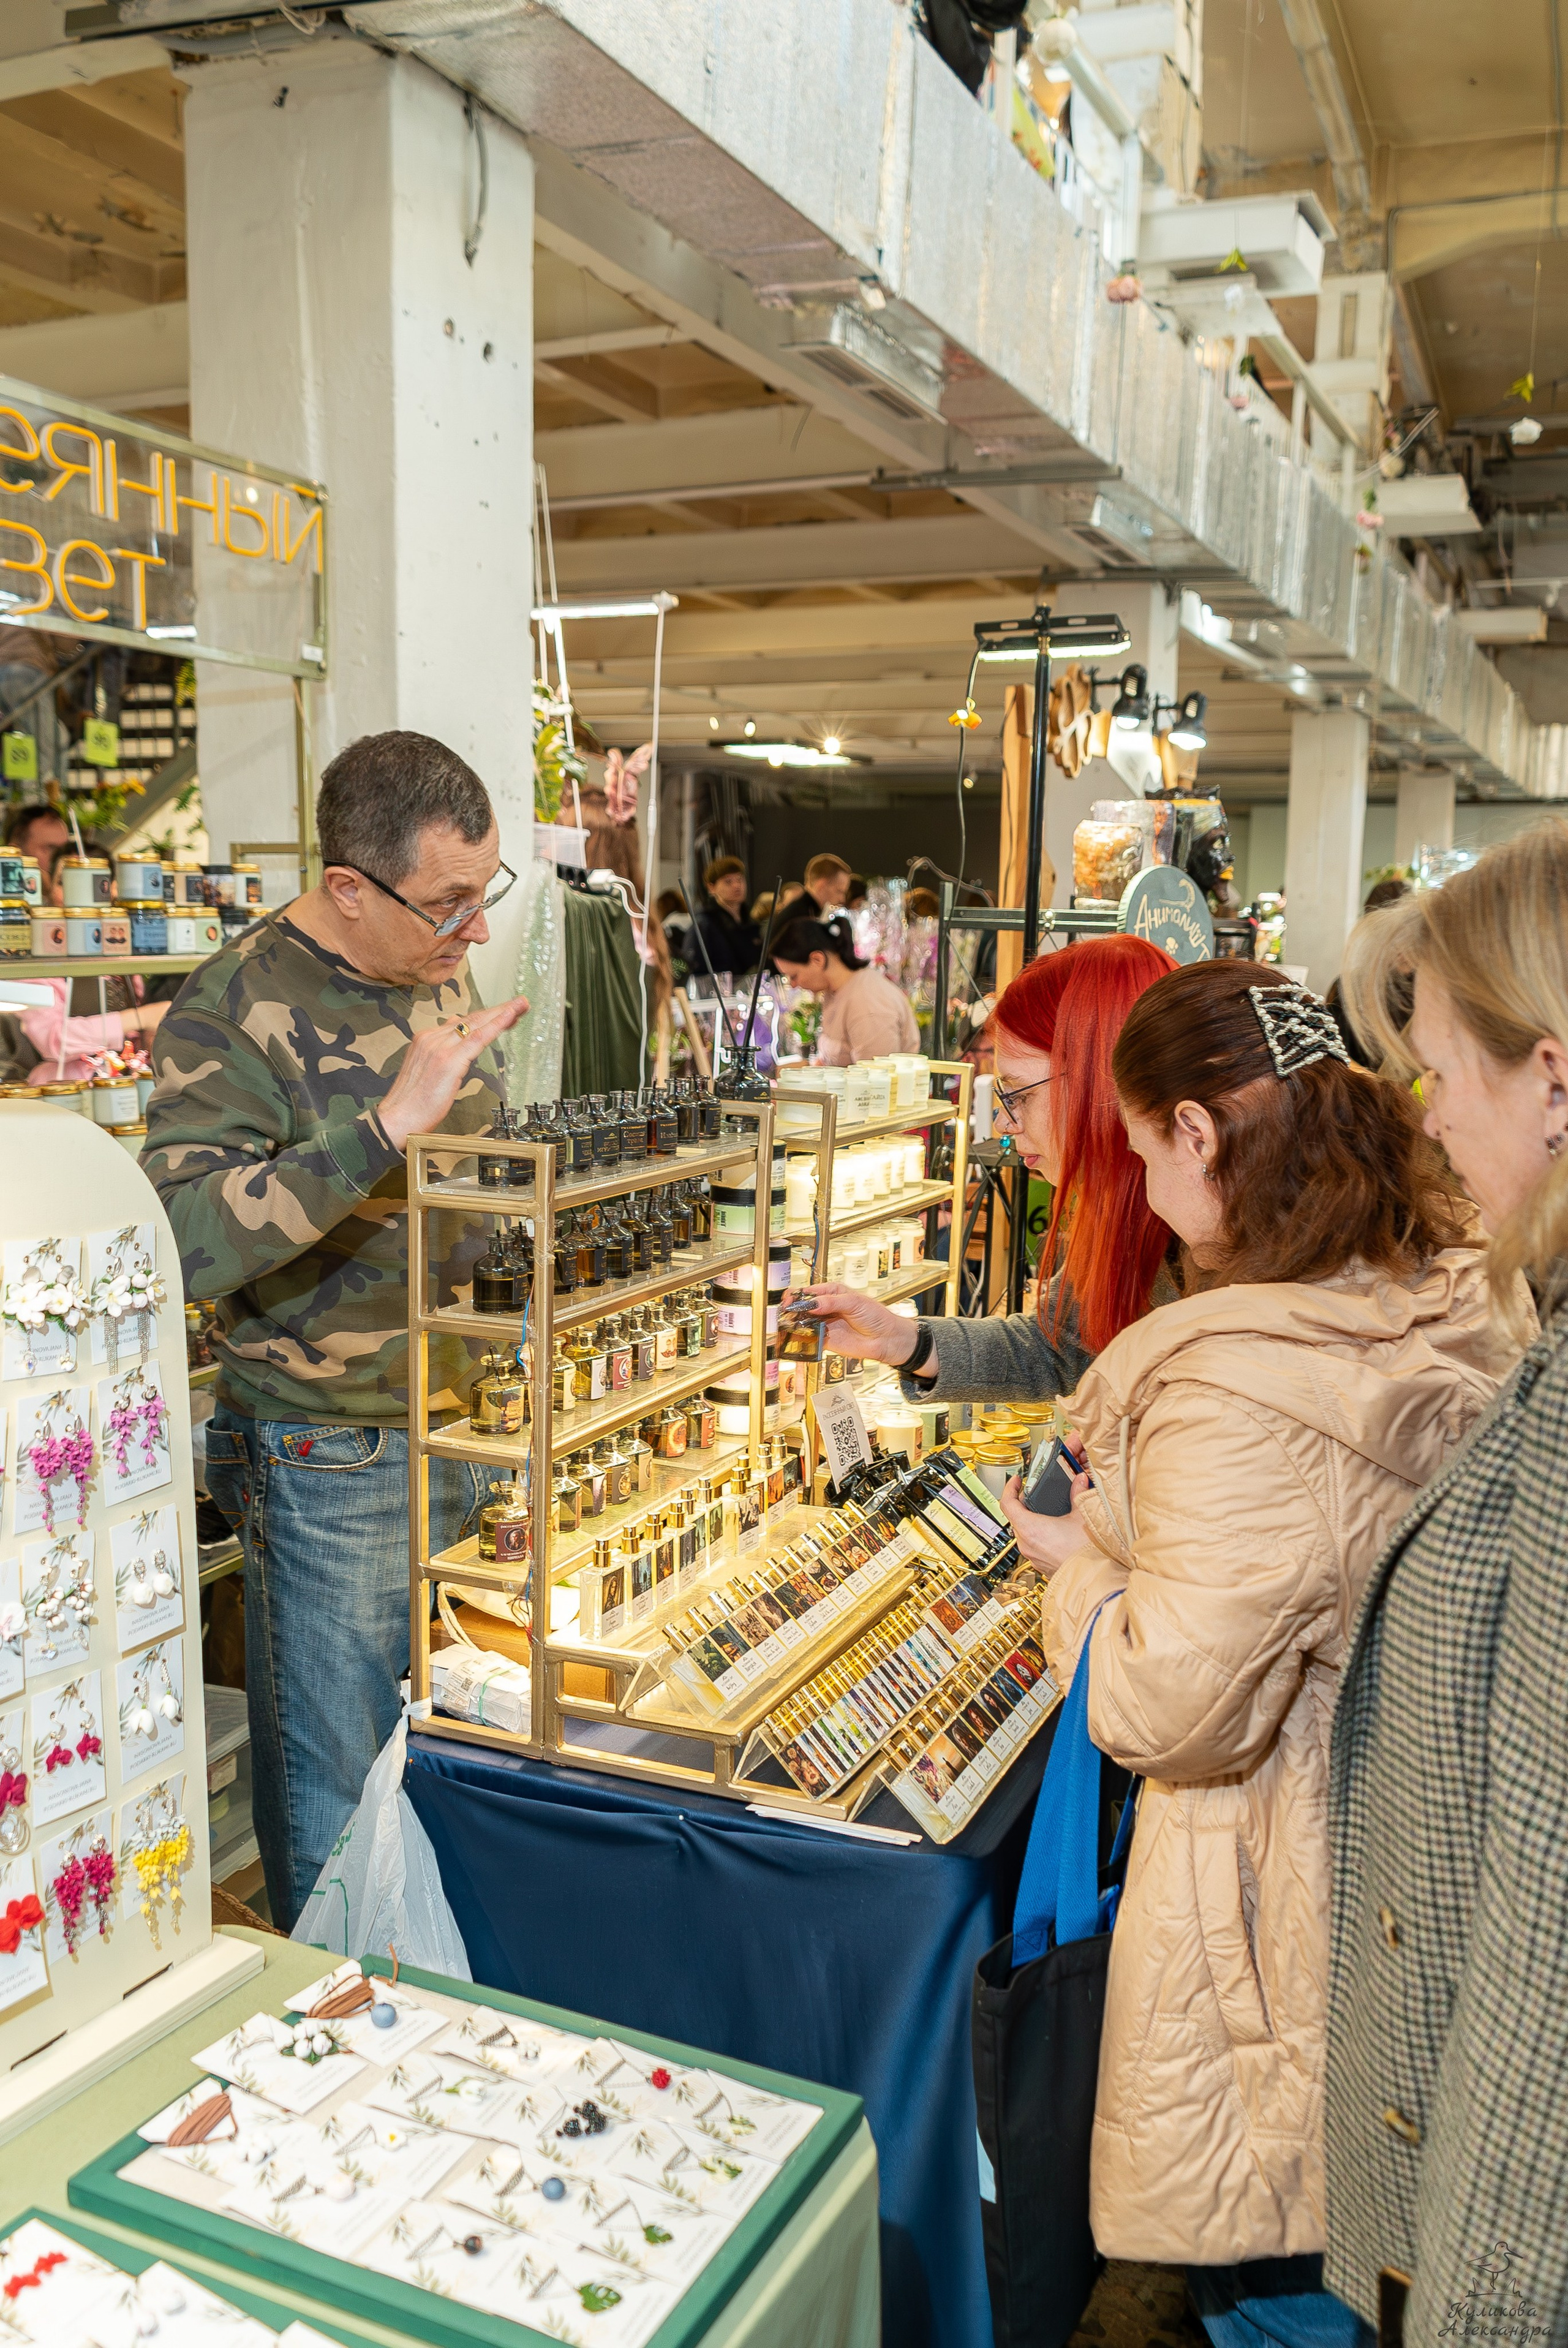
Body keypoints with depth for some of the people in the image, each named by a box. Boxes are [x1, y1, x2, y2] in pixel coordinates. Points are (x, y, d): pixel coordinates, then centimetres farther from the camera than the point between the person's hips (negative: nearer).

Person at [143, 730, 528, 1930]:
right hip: (332, 1460, -7)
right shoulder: (237, 1009, -18)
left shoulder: (441, 972, 6)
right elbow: (185, 1238, -31)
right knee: (337, 1798, 8)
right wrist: (388, 1120, -35)